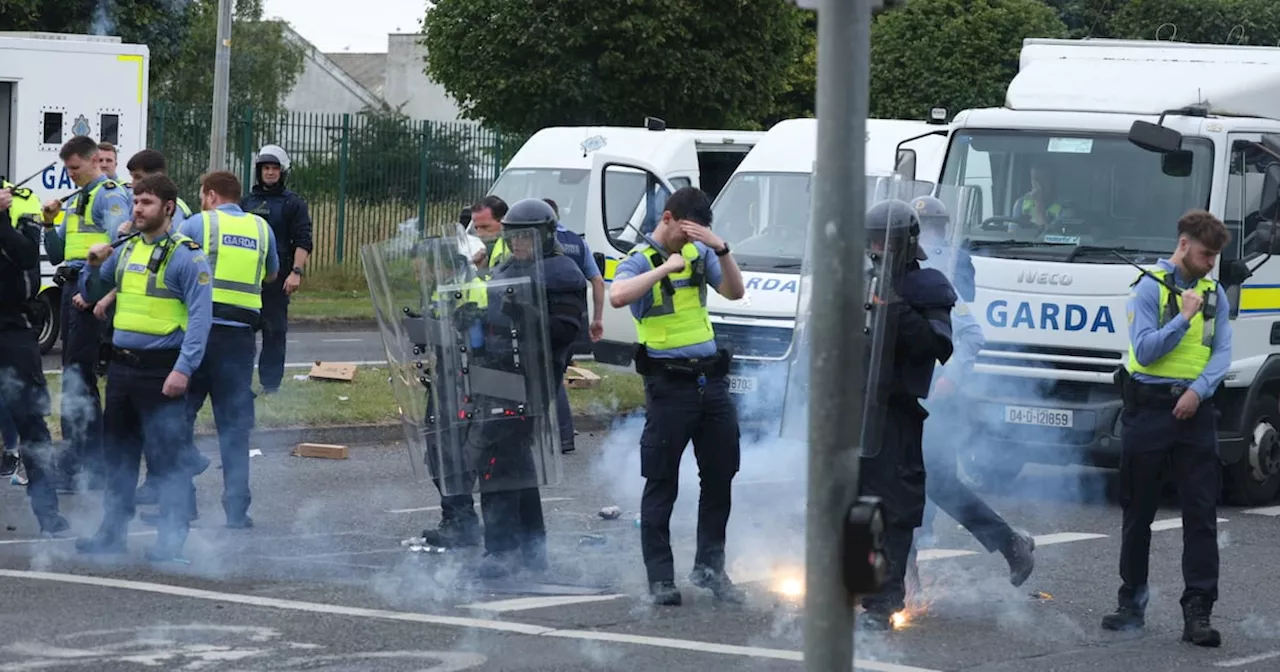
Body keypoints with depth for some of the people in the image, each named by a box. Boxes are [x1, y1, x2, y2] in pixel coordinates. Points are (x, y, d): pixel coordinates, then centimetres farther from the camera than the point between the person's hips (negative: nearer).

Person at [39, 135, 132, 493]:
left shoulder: (110, 196, -7)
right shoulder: (74, 201, 22)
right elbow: (57, 256, 24)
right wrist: (50, 224, 6)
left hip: (92, 294, -10)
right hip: (73, 289, 10)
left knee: (77, 378, -11)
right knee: (75, 376, 10)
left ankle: (73, 467, -11)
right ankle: (85, 459, 15)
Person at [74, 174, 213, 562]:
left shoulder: (187, 256, -9)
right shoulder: (126, 250, 13)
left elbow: (200, 317, -15)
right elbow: (91, 293, 24)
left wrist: (184, 369, -23)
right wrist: (95, 266, 2)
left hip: (161, 369, -7)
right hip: (121, 366, 7)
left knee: (168, 457, -6)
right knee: (119, 453, 15)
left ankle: (171, 540, -2)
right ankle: (112, 532, 24)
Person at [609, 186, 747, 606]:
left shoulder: (699, 253, 11)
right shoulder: (640, 261, -6)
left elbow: (735, 292, 3)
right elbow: (617, 296, -27)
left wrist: (722, 250, -11)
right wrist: (666, 267, -24)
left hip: (711, 379, 6)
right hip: (669, 384, -6)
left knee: (720, 476, 11)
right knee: (661, 484, -2)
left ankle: (710, 568, 22)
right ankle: (660, 579, 0)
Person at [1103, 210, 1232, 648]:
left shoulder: (1214, 294, 10)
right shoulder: (1149, 288, -2)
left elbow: (1223, 352, 3)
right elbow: (1144, 350, -11)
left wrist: (1199, 390, -12)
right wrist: (1184, 318, -18)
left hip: (1194, 411, 3)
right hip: (1149, 409, -2)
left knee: (1201, 513, -6)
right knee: (1137, 513, 8)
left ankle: (1198, 612, -7)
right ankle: (1132, 604, 20)